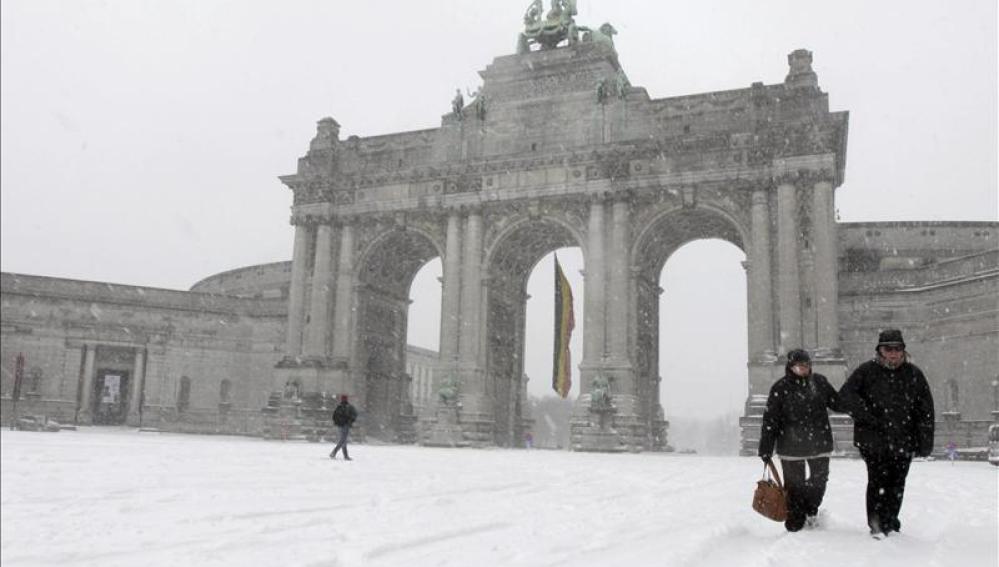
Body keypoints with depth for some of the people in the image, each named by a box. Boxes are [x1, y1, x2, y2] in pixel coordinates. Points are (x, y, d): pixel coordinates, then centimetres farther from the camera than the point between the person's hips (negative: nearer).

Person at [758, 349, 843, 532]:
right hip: (791, 446, -3)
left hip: (820, 443, 3)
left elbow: (837, 403, 15)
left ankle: (811, 510, 38)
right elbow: (770, 420, -7)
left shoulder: (820, 382, 2)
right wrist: (766, 449, -7)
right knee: (794, 485, 4)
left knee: (820, 480, 11)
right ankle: (795, 523, 21)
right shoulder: (780, 388, -8)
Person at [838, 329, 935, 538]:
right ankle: (876, 524, 6)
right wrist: (867, 417, -15)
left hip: (903, 441, 3)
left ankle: (890, 524, 22)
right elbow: (845, 394, -8)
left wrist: (925, 442, 5)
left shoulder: (913, 374, 7)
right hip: (873, 440, -3)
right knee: (878, 481, -6)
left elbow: (925, 410, 10)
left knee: (897, 484, 7)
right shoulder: (866, 371, -1)